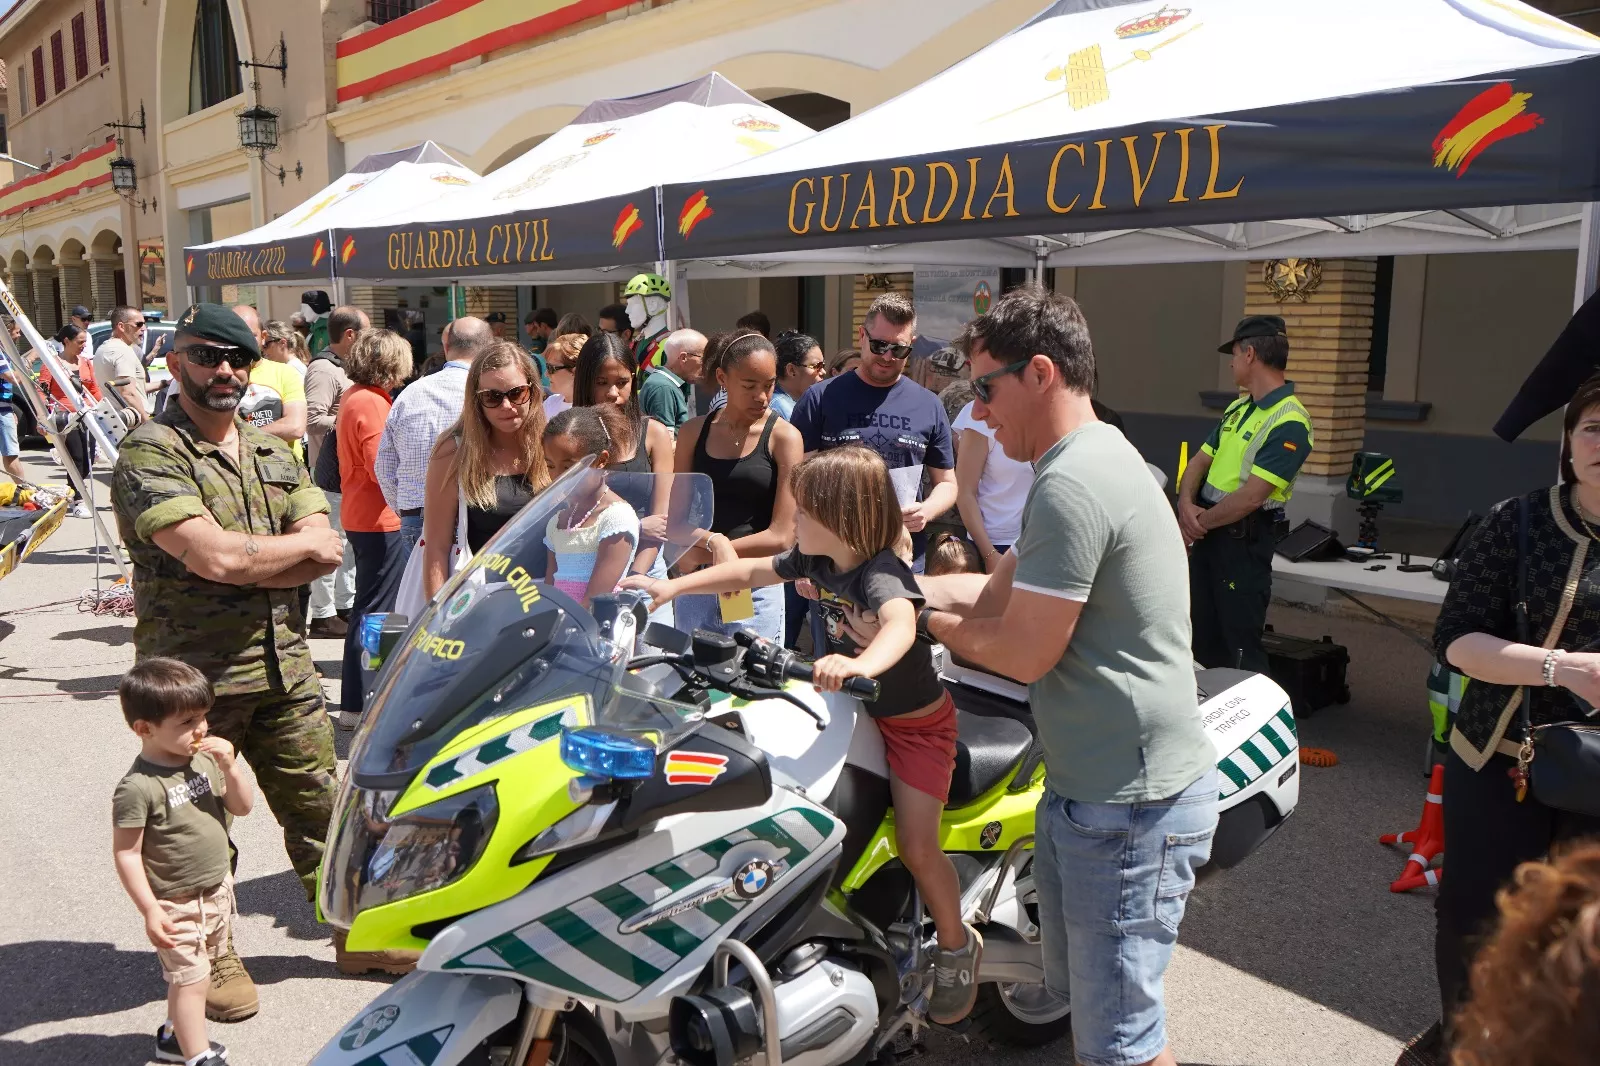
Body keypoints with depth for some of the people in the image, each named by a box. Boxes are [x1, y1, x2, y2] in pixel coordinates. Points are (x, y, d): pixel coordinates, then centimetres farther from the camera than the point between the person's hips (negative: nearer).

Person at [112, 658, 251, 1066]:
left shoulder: (204, 760, -2)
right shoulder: (138, 788, -22)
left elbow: (242, 807, 3)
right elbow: (126, 853, -19)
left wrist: (229, 767, -15)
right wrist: (150, 911, -19)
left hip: (217, 891, 7)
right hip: (176, 903, -7)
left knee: (189, 975, 21)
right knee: (192, 979, 0)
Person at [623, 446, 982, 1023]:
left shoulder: (881, 575, -31)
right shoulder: (816, 559, -5)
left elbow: (901, 624, -53)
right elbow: (751, 571, 7)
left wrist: (860, 664, -74)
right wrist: (673, 587, 2)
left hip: (916, 721, -8)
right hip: (856, 711, 8)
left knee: (916, 847, -12)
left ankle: (957, 947, 16)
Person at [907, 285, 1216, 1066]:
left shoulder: (1071, 487, -22)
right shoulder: (1093, 458, 13)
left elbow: (1024, 651, -20)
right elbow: (997, 592, 16)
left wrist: (929, 624, -3)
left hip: (1130, 804, -11)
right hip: (1088, 788, 11)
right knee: (1076, 993, 24)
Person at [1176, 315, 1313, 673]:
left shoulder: (1289, 423, -19)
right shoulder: (1238, 408, 12)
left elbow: (1251, 496, -23)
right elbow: (1200, 461, 11)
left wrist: (1201, 521, -11)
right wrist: (1187, 505, -8)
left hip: (1244, 540, -9)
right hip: (1209, 532, 9)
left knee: (1239, 647, -2)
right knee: (1203, 638, 17)